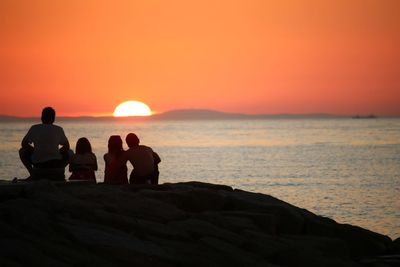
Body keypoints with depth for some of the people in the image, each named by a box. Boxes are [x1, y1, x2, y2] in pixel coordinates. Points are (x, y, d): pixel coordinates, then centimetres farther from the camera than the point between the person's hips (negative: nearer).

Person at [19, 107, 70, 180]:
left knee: (22, 151, 27)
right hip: (55, 164, 0)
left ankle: (32, 173, 12)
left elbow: (24, 144, 12)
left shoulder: (34, 128, 4)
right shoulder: (58, 129, 5)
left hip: (37, 163, 0)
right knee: (69, 153, 29)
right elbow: (66, 146, 16)